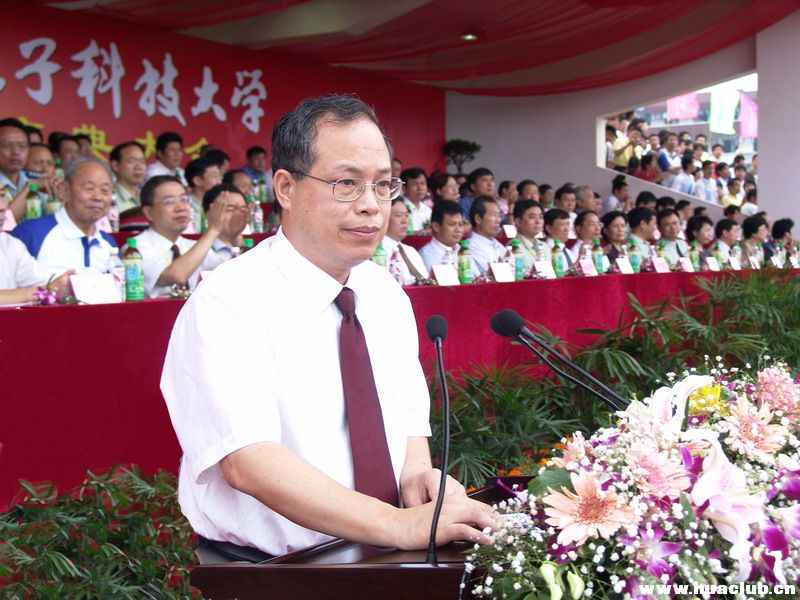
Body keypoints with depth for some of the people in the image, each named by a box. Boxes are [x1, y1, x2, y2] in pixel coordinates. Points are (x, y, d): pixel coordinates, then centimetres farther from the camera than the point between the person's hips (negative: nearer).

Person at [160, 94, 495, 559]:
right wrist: (400, 526, -31)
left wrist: (417, 471, -5)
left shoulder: (386, 294, 9)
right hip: (267, 573, -6)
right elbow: (249, 462, -23)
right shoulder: (225, 307, -13)